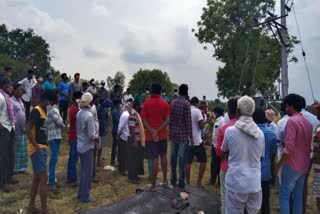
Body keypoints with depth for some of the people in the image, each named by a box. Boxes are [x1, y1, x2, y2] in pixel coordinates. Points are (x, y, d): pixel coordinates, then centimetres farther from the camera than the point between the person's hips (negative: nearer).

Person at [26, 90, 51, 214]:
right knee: (44, 177, -9)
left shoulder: (43, 112, 14)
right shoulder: (36, 111, -13)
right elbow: (28, 129, -20)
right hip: (37, 149, -9)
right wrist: (36, 146, -21)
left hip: (42, 149, 9)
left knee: (37, 178, 16)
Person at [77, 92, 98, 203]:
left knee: (83, 170, 19)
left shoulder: (79, 113, 3)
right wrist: (96, 138, -1)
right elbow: (91, 135, -22)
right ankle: (85, 197, 14)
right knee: (88, 172, 4)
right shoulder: (89, 115, -21)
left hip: (80, 145, 8)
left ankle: (81, 193, 30)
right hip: (87, 146, -8)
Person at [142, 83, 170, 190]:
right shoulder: (165, 103, 0)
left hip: (150, 135, -2)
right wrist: (157, 131, -14)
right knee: (163, 156, 19)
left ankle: (153, 185, 4)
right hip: (162, 134, 2)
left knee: (155, 159, -1)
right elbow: (167, 120, -8)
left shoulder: (146, 102, -4)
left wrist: (152, 131, -18)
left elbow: (143, 119, -11)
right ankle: (165, 179, 29)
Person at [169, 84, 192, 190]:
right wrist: (191, 136, -9)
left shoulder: (173, 103, 6)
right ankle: (181, 182, 7)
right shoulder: (186, 103, -12)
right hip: (183, 135, -6)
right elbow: (188, 121, -14)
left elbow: (170, 119, 9)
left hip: (173, 134, 6)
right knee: (182, 159, 0)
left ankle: (173, 179, 23)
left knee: (173, 157, 13)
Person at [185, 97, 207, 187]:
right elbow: (201, 126, -15)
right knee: (203, 161, 8)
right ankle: (199, 182, 6)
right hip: (197, 141, -6)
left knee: (188, 162, 11)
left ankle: (188, 183, 15)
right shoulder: (197, 111, -11)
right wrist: (203, 123, 4)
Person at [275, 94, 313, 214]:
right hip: (304, 166, 8)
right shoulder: (308, 123, 9)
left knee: (284, 197, 1)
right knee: (298, 196, 16)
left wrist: (279, 165, -13)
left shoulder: (292, 121, -17)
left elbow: (289, 148, -22)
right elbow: (309, 146, 16)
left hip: (292, 166, -8)